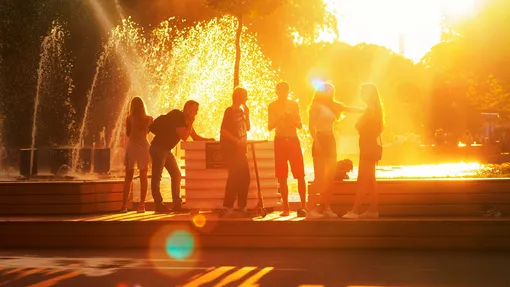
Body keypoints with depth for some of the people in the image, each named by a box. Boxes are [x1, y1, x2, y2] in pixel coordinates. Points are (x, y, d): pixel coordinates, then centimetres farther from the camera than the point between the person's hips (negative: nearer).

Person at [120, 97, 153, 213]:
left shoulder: (130, 118, -7)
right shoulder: (149, 119, -1)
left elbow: (128, 133, 1)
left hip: (132, 146, -1)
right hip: (144, 147, 2)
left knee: (128, 178, 6)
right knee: (143, 177, 8)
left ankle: (124, 205, 1)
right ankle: (142, 205, 6)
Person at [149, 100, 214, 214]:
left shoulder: (186, 120, 10)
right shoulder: (177, 116, -17)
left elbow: (195, 137, 14)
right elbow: (184, 137, -23)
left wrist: (208, 139, 1)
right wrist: (191, 123, -17)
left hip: (166, 150, 10)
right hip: (158, 148, -10)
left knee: (176, 175, 5)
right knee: (157, 177, -5)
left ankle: (176, 204, 6)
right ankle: (159, 205, -5)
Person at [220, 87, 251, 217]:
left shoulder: (241, 111, 15)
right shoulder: (230, 111, -8)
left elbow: (248, 128, 15)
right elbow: (223, 131, -15)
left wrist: (247, 114, 5)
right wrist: (237, 140, -21)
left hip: (240, 148, 8)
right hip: (230, 147, -8)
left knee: (245, 177, 6)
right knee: (234, 176, -14)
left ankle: (242, 206, 14)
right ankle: (228, 207, -10)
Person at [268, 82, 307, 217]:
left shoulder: (293, 104, 8)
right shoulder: (272, 106, 5)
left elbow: (300, 125, 7)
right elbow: (270, 127, 1)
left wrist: (291, 118, -12)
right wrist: (279, 118, -16)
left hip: (293, 140, 0)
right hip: (280, 141, 0)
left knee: (300, 175, -7)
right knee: (282, 177, -1)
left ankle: (303, 206, -4)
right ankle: (286, 208, 5)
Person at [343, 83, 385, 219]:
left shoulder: (370, 109, -16)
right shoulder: (376, 108, 14)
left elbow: (358, 125, -16)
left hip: (369, 146, -10)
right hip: (372, 146, 10)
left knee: (362, 179, -12)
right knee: (370, 179, 12)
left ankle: (354, 211, -15)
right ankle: (373, 209, 14)